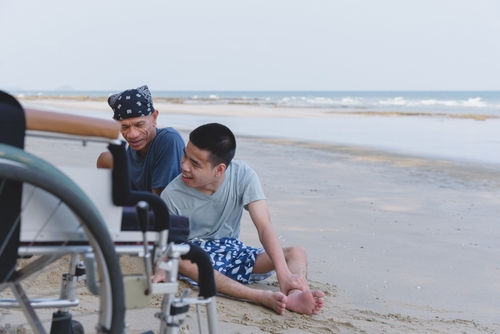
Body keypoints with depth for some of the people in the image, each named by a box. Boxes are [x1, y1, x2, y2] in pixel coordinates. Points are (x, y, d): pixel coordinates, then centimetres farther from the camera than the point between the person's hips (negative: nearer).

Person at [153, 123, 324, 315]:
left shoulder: (243, 176, -16)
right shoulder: (172, 196, -18)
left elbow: (264, 228, -23)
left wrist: (284, 274, -36)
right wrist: (164, 268, -35)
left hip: (232, 251, 3)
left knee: (297, 253, -17)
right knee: (181, 258, -39)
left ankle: (293, 296, -51)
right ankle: (262, 297, -49)